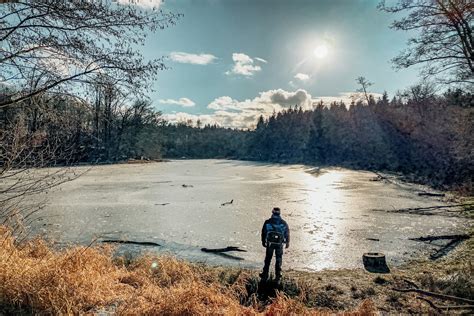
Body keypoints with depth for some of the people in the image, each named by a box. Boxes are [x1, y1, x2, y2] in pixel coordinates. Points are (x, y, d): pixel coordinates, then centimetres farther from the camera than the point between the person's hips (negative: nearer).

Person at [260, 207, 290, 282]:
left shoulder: (267, 222, -8)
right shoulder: (284, 223, -6)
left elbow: (263, 232, -1)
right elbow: (287, 233, 2)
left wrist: (263, 241, 13)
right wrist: (287, 242, 16)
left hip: (270, 243, 0)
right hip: (279, 244, 0)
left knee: (268, 259, 14)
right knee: (278, 260, 12)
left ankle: (265, 275, 21)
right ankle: (277, 276, 15)